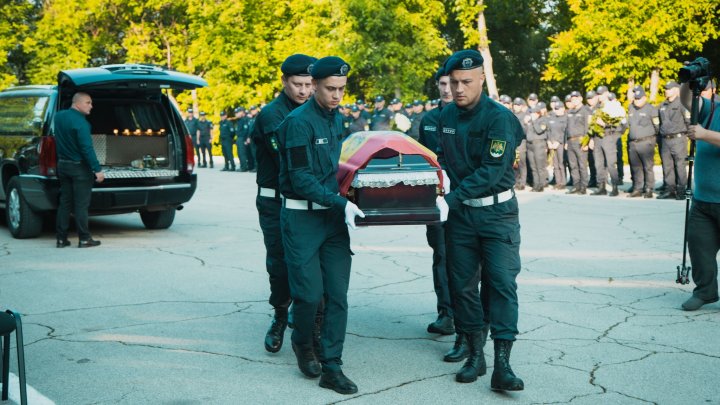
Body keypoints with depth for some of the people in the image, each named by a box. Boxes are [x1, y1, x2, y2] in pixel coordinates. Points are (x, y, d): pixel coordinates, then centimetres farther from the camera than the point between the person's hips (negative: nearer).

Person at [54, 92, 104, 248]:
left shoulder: (58, 117, 6)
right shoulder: (80, 122, -19)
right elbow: (87, 148, -23)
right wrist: (97, 169, -21)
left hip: (63, 165, 7)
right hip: (79, 167, -7)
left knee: (64, 202, 10)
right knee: (81, 204, -2)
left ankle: (61, 238, 10)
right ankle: (84, 238, 1)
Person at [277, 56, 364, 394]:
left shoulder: (337, 119, 11)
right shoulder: (299, 121, -12)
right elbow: (301, 178, -17)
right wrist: (341, 203, -22)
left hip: (334, 215, 6)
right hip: (302, 217, -6)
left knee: (337, 295, 2)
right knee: (310, 293, -4)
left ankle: (331, 367, 8)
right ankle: (302, 342, 27)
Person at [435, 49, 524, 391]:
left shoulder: (500, 118, -14)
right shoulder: (446, 116, 3)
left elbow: (491, 171, -21)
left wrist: (451, 199, -27)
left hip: (497, 212, -5)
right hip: (459, 212, 5)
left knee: (502, 283, -9)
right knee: (462, 283, 7)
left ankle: (502, 365, -10)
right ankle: (475, 355, 19)